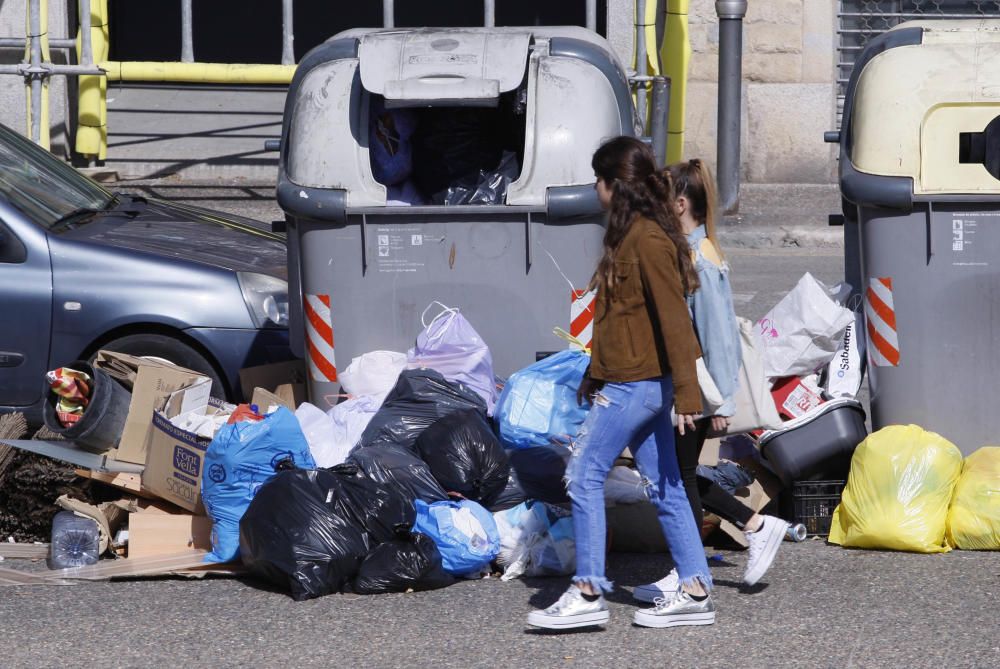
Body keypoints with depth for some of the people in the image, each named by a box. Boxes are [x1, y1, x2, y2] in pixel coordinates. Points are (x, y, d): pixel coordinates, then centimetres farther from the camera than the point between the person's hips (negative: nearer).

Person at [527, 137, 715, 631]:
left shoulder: (647, 239, -16)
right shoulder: (629, 234, 15)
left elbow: (673, 318, -20)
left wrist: (686, 390, -22)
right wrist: (594, 376, 27)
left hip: (635, 385, -10)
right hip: (629, 382, 10)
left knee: (583, 475, -8)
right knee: (663, 487, 9)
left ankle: (588, 594, -6)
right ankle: (694, 591, 11)